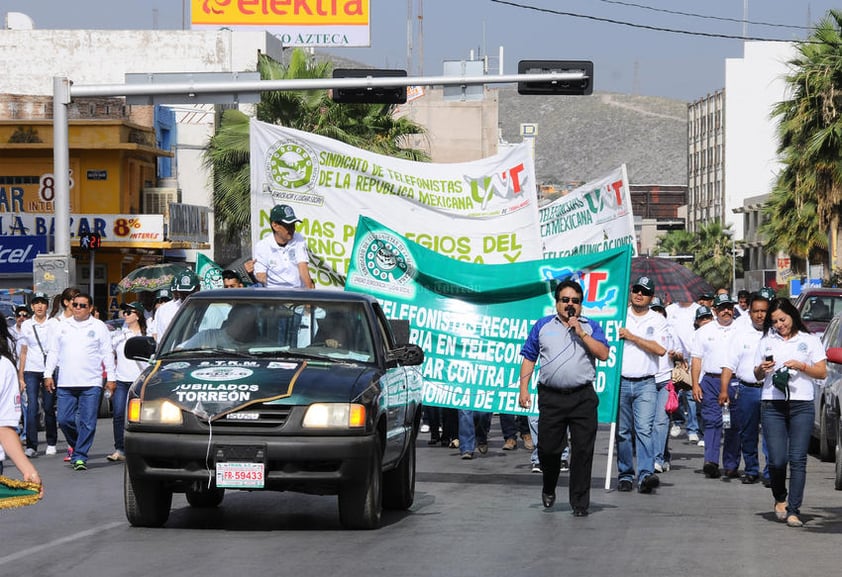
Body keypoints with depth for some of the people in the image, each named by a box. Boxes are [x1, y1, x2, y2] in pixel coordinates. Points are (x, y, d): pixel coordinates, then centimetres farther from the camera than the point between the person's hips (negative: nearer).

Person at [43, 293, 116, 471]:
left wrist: (111, 377, 1)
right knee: (64, 420, -2)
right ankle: (77, 446, 21)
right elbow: (53, 352, 16)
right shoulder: (63, 326, 13)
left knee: (87, 422, -6)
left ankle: (80, 456, -2)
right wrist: (48, 374, 8)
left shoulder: (99, 327, 6)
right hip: (66, 383, 3)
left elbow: (107, 354, 6)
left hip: (91, 384, -3)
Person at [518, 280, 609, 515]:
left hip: (583, 398, -1)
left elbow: (603, 354, -3)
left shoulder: (591, 327, 10)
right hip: (551, 397, 1)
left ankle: (580, 502, 3)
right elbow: (529, 358, 11)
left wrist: (581, 333, -9)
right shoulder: (543, 326, 12)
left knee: (583, 451, -4)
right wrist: (524, 389, 3)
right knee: (548, 449, 3)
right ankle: (548, 489, 30)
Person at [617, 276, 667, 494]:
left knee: (644, 429, -14)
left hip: (645, 384, -2)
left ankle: (646, 475, -21)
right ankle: (625, 475, 12)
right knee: (622, 432, 4)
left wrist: (632, 337, -9)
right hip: (620, 382, 2)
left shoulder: (658, 320, 7)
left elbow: (660, 349, -7)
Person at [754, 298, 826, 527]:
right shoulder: (766, 342, 16)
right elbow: (757, 375, 20)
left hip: (802, 405, -1)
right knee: (777, 459, -6)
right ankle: (780, 498, 20)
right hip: (772, 405, 1)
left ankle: (794, 510, -5)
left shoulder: (810, 341, 10)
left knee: (798, 460, -7)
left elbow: (822, 372, 5)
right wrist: (762, 370, -3)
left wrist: (801, 366, -12)